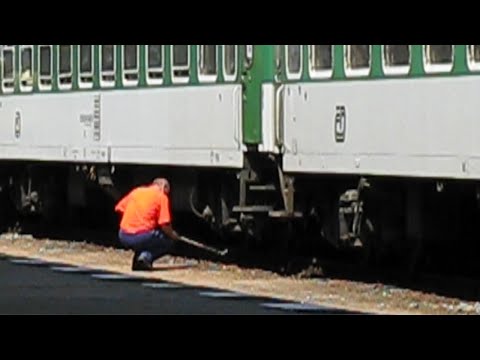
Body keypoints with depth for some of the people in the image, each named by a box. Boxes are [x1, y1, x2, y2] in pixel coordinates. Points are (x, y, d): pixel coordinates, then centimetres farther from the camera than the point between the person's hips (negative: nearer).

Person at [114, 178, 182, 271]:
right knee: (169, 241, 20)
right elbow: (164, 225, -7)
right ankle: (147, 256, -7)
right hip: (142, 237, -6)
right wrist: (173, 234, 13)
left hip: (123, 237, 6)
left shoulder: (136, 191, 15)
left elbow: (119, 208, 18)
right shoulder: (162, 197, 0)